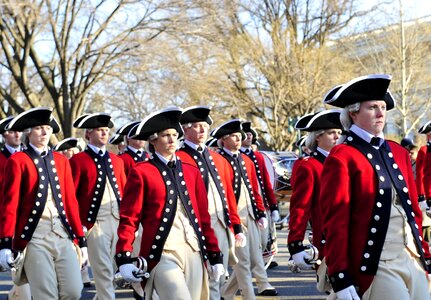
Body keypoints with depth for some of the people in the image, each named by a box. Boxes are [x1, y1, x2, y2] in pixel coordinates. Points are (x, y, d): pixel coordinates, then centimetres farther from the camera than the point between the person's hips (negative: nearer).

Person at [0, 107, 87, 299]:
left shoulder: (61, 161, 14)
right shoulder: (18, 161, -1)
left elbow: (71, 201, 14)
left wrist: (81, 240, 11)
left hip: (63, 233, 5)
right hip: (34, 235, -4)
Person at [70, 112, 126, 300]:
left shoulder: (116, 160, 15)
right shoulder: (78, 161, -2)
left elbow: (125, 192, 16)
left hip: (118, 221, 6)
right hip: (95, 223, -6)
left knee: (115, 268, 11)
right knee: (103, 271, -6)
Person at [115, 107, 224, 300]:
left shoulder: (191, 172, 16)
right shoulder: (141, 173, 1)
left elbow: (204, 217, 15)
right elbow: (128, 218, -3)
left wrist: (215, 255, 12)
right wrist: (124, 258, -13)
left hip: (194, 253, 6)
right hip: (162, 255, -6)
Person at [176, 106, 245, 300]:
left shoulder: (218, 159, 17)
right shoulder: (178, 159, -5)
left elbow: (229, 194, 16)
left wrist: (237, 227, 13)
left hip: (222, 225, 7)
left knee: (220, 278, 11)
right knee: (209, 280, -8)